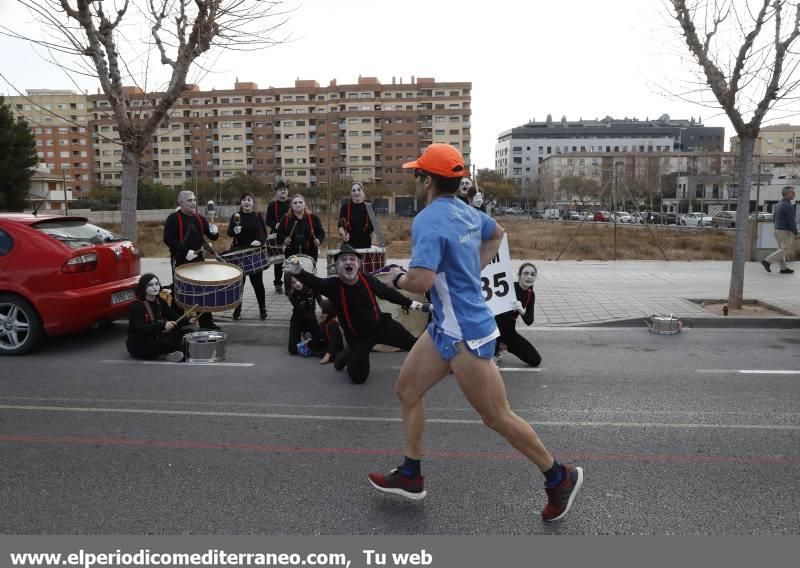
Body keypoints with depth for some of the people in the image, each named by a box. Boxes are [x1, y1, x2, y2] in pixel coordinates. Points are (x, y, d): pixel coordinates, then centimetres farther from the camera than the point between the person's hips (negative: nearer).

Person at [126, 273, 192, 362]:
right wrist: (163, 325, -39)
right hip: (138, 344, -8)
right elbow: (140, 329, -29)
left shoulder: (160, 302, 5)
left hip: (155, 338, 8)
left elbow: (174, 317, 0)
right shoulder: (136, 305, -17)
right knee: (168, 342, -31)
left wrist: (188, 320, -19)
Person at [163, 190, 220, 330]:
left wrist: (214, 232, -11)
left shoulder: (199, 218, 11)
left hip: (197, 260, 6)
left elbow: (212, 236, 14)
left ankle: (206, 322, 19)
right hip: (180, 261, -6)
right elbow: (168, 239, -18)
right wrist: (185, 252, -25)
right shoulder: (173, 218, -8)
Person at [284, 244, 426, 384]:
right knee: (358, 377, 2)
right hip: (357, 336, -2)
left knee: (412, 343, 5)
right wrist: (299, 272, -64)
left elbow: (388, 292, 2)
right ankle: (347, 355, 35)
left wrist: (409, 303, 9)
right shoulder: (333, 285, -22)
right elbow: (314, 282, -43)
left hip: (381, 325, 2)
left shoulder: (368, 280, -15)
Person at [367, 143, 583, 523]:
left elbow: (421, 281, -33)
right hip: (446, 327, 10)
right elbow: (497, 234, 26)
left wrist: (397, 279, -10)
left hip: (466, 334, -10)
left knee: (497, 417, 4)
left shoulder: (428, 221, -22)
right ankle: (410, 477, 27)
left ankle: (559, 478, 23)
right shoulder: (467, 212, 6)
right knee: (407, 389, 15)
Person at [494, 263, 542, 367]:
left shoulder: (531, 295, -1)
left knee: (536, 360, -1)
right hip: (494, 327, -5)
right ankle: (493, 354, -15)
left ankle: (502, 345, 18)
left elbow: (529, 321, -7)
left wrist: (522, 311, -27)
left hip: (510, 331, 5)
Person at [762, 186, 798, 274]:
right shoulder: (788, 206, -19)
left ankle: (784, 268, 13)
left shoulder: (778, 204, 9)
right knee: (785, 250, -5)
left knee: (781, 250, 10)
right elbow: (791, 221, -20)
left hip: (778, 230, 9)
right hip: (786, 232, -9)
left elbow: (774, 218, 15)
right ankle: (767, 261, -14)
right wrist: (795, 233, -13)